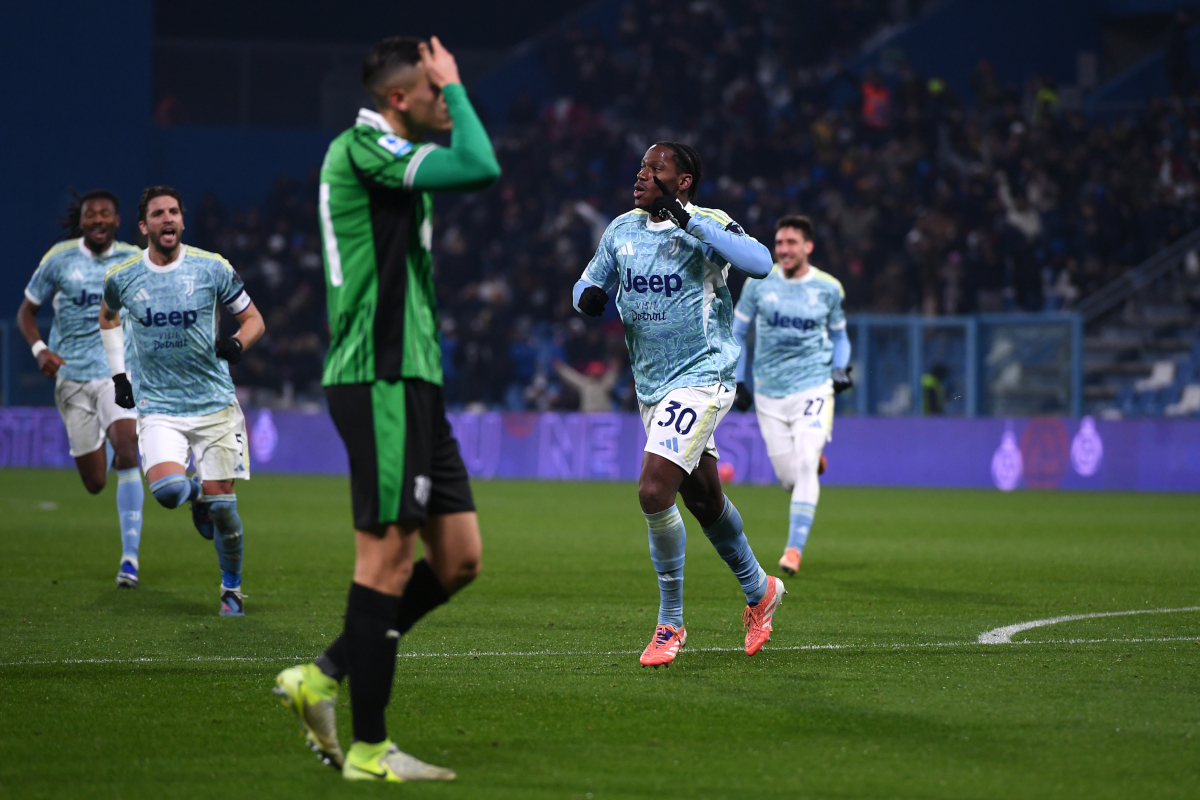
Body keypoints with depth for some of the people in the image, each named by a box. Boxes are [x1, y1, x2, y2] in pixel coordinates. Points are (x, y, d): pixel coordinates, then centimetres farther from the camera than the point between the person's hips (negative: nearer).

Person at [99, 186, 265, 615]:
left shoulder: (212, 268, -4)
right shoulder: (121, 277, 0)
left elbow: (253, 318, 6)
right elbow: (108, 318, 22)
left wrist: (237, 342, -16)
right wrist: (118, 374, 14)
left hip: (215, 402, 0)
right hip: (158, 407, 0)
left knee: (222, 504, -4)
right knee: (167, 489, -24)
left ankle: (232, 590, 18)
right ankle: (196, 493, 14)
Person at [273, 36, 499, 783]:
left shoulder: (388, 158, 19)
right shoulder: (362, 148, -13)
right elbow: (480, 167, -22)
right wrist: (455, 84, -10)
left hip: (410, 379, 10)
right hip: (381, 381, -10)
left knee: (459, 558, 8)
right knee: (389, 554, -7)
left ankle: (323, 677, 14)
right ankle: (369, 748, -1)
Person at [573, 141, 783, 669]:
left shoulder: (708, 226, -12)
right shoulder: (621, 231, 7)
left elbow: (760, 263, -30)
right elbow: (590, 286, 17)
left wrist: (690, 222, -31)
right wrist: (589, 296, -8)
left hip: (701, 377, -7)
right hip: (651, 384, 7)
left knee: (654, 493, -18)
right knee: (704, 500, 17)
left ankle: (670, 623, -5)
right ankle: (759, 591, 39)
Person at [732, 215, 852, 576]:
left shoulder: (828, 288, 1)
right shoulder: (758, 284, 0)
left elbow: (839, 335, 16)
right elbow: (738, 333, 11)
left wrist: (840, 367, -2)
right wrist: (737, 381, 5)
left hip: (814, 387, -2)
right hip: (769, 395, 2)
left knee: (805, 466, -19)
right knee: (788, 476, 2)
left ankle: (795, 547, -17)